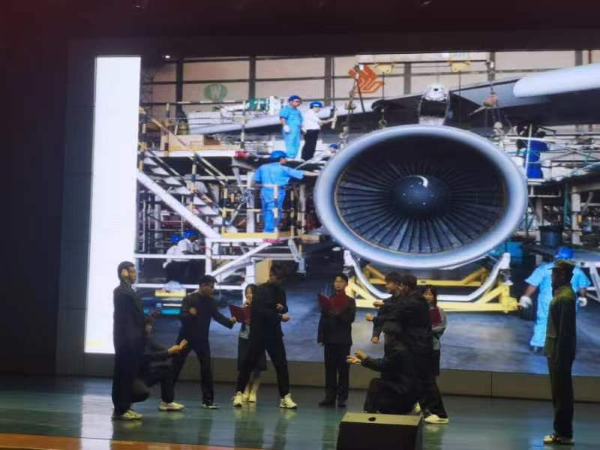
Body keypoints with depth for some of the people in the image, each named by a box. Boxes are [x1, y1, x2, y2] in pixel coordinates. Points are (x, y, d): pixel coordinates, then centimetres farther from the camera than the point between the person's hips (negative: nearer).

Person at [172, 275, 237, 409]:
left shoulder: (211, 302, 3)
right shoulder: (189, 299, -12)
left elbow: (218, 316, -4)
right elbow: (182, 317, -20)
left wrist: (230, 321, -22)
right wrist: (190, 314, -42)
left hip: (202, 339, 4)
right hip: (186, 337, -4)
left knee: (206, 369, -1)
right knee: (175, 367, 2)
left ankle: (208, 400, 4)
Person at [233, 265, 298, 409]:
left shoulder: (280, 291, 10)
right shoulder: (261, 290, -10)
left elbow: (285, 308, 18)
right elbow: (261, 311, -20)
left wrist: (282, 308, -6)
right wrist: (280, 317, -21)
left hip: (274, 334, 6)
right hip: (259, 333, -5)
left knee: (282, 365, 2)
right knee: (248, 364, 0)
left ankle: (285, 397, 6)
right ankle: (239, 394, 11)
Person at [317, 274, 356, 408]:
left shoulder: (350, 301, 2)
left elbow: (350, 318, -10)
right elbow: (322, 320, 7)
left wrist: (338, 313, -23)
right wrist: (321, 337, 0)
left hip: (343, 340, -2)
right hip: (329, 339, 2)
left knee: (343, 369, -1)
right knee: (330, 369, 3)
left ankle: (342, 398, 2)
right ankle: (330, 397, 6)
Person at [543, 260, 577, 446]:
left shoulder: (565, 297, -17)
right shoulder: (562, 294, 13)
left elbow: (565, 330, -20)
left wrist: (558, 356, -20)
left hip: (560, 352, -10)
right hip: (556, 351, 10)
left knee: (561, 393, -4)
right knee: (560, 393, 12)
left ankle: (563, 433, 2)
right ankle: (562, 432, 18)